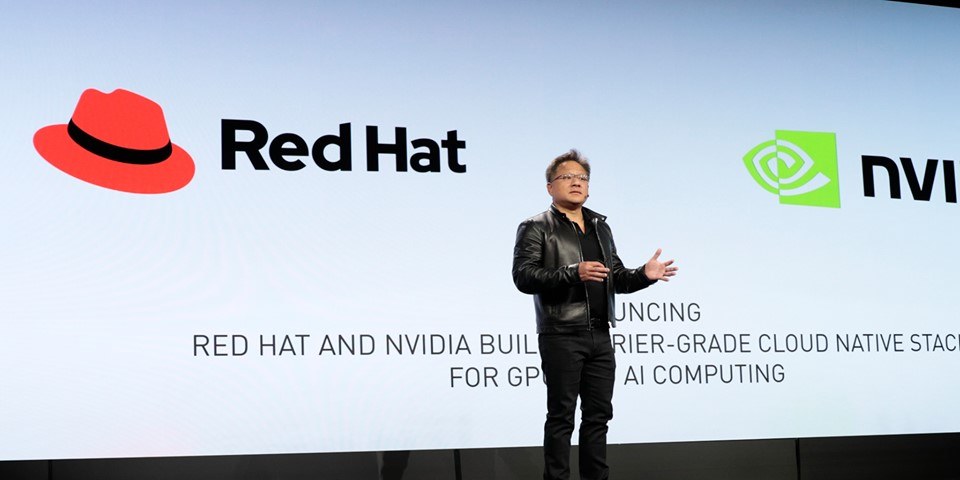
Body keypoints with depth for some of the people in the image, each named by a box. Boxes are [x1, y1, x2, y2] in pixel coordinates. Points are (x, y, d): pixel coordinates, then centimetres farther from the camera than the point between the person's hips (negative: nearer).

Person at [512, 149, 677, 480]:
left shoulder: (600, 226, 19)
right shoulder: (536, 228, -1)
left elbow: (616, 278, 21)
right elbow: (523, 276, -14)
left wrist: (644, 275, 0)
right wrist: (574, 273, -24)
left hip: (600, 336, 6)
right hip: (561, 337, -6)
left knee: (598, 414, 10)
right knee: (561, 416, -1)